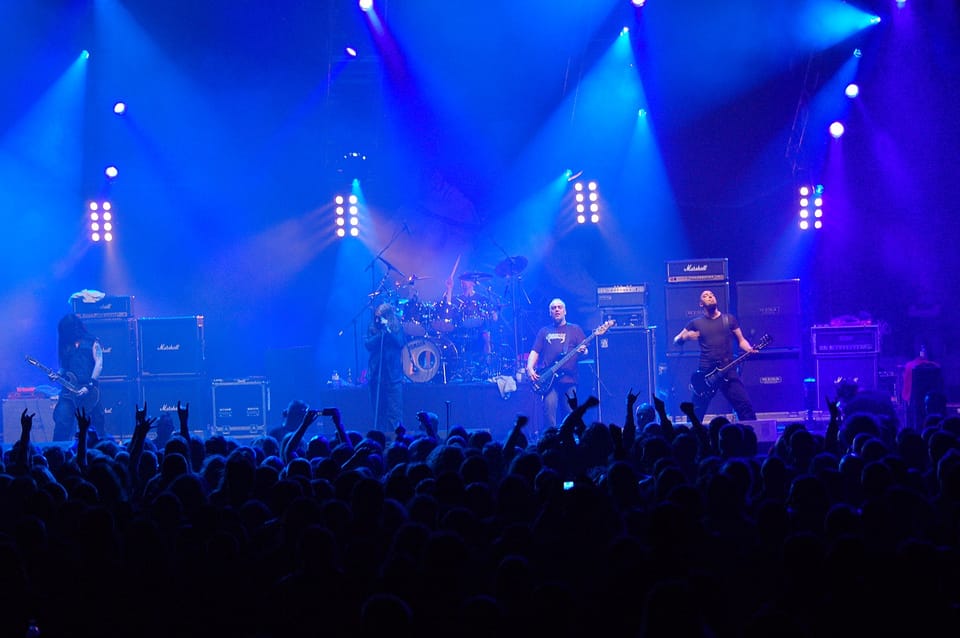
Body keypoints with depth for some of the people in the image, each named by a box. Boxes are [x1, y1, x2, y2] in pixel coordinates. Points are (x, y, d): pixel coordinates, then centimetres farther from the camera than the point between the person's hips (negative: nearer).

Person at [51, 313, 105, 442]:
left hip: (90, 392, -2)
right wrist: (57, 375, -6)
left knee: (96, 425, 2)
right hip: (69, 390, 3)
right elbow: (64, 366, 18)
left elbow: (99, 365, -4)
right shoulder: (66, 344, 16)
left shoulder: (92, 342, 5)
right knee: (61, 423, -10)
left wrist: (88, 387, -14)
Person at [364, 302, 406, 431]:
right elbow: (368, 345, -2)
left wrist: (388, 330, -17)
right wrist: (380, 333, -12)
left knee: (395, 411, -7)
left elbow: (401, 343, -8)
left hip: (393, 376, -2)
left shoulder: (397, 329, 5)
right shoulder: (373, 329, 9)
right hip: (376, 374, 2)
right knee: (378, 411, 5)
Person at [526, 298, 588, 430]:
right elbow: (535, 352, 13)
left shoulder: (575, 329, 14)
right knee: (549, 409, -16)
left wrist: (583, 351, -17)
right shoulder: (544, 331, 19)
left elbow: (584, 350, 8)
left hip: (569, 379, 0)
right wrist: (530, 368, -4)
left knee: (570, 417, -1)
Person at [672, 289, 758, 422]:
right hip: (705, 372, 0)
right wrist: (685, 337, -10)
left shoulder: (729, 319, 11)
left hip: (728, 371, 0)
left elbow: (741, 340, 13)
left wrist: (750, 350, -8)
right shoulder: (696, 323, 10)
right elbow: (676, 341, 13)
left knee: (745, 406, -8)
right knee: (696, 412, 0)